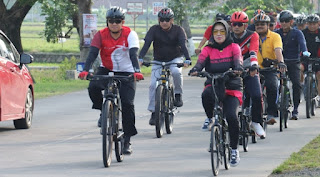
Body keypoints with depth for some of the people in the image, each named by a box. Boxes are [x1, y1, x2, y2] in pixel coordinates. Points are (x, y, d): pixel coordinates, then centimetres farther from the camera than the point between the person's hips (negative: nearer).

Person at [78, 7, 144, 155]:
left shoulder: (130, 34, -14)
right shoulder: (101, 35, -10)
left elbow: (133, 54, -26)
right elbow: (92, 53, -21)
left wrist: (137, 71, -44)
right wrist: (85, 70, -37)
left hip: (126, 72, -1)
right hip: (106, 70, 1)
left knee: (127, 104, -13)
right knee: (93, 88, -29)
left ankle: (127, 141, -4)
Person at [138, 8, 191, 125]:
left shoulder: (178, 30, -12)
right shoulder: (154, 30, -10)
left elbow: (183, 45, -23)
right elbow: (146, 44, -21)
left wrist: (187, 59, -40)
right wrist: (140, 58, -37)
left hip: (175, 59, -1)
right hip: (158, 61, 1)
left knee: (176, 72, -35)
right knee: (153, 85, -14)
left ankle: (178, 95, -11)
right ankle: (153, 112, -4)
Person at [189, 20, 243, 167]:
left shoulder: (233, 47, 6)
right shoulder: (208, 49, 9)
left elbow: (237, 59, -13)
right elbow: (201, 61, -8)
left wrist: (238, 68, -36)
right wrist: (195, 70, -31)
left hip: (231, 89, -1)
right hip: (213, 85, 1)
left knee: (231, 116, -23)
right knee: (206, 94, -37)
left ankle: (234, 149, -4)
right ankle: (210, 118, -5)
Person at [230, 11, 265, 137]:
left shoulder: (252, 36, -7)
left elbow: (253, 52, -22)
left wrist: (254, 65, -40)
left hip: (249, 71, -2)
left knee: (256, 96, -18)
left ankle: (256, 122, -1)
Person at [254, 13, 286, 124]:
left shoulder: (275, 36, -3)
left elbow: (278, 50, -18)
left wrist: (280, 62, -37)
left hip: (270, 69, -2)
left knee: (272, 86, -26)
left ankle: (271, 114, -19)